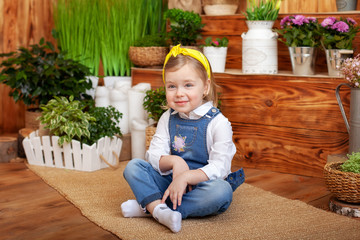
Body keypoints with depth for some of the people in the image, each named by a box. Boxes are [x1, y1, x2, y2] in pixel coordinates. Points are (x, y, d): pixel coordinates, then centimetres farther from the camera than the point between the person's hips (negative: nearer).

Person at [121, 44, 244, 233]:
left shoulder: (217, 123, -10)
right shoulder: (167, 119, 6)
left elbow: (219, 168, -17)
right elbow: (154, 155, 1)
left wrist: (185, 177, -29)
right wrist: (174, 162, -21)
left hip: (200, 184, -4)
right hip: (170, 182, 4)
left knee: (222, 191, -36)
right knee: (133, 166, -12)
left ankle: (148, 206, -32)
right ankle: (159, 209, -38)